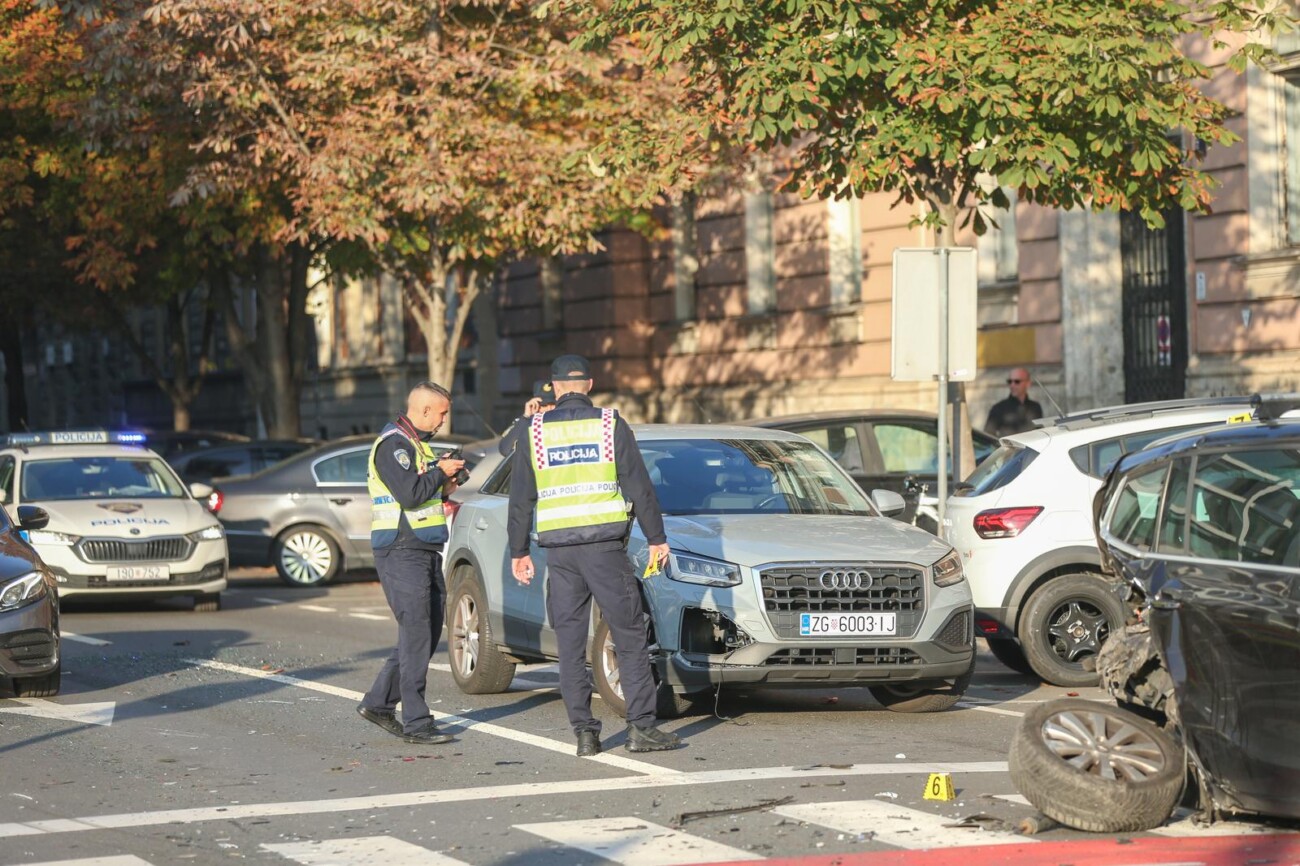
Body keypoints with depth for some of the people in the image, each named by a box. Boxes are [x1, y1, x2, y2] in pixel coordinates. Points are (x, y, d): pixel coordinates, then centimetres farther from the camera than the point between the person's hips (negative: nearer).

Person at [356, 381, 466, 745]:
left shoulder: (417, 443, 18)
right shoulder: (393, 443, -13)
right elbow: (409, 494, -23)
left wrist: (444, 487, 6)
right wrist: (441, 472, -10)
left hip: (425, 551, 10)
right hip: (402, 553, -10)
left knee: (427, 632, 11)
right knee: (416, 636, -10)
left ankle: (378, 702, 19)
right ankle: (416, 723, -8)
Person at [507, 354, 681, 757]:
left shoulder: (535, 432, 7)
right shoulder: (611, 425, 1)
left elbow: (521, 499, 8)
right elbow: (639, 487, 0)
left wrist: (518, 551, 16)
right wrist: (656, 538, 6)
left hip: (559, 550, 2)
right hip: (604, 543, -2)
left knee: (570, 645, 6)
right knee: (630, 637, 1)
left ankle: (584, 732, 4)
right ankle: (641, 727, -4)